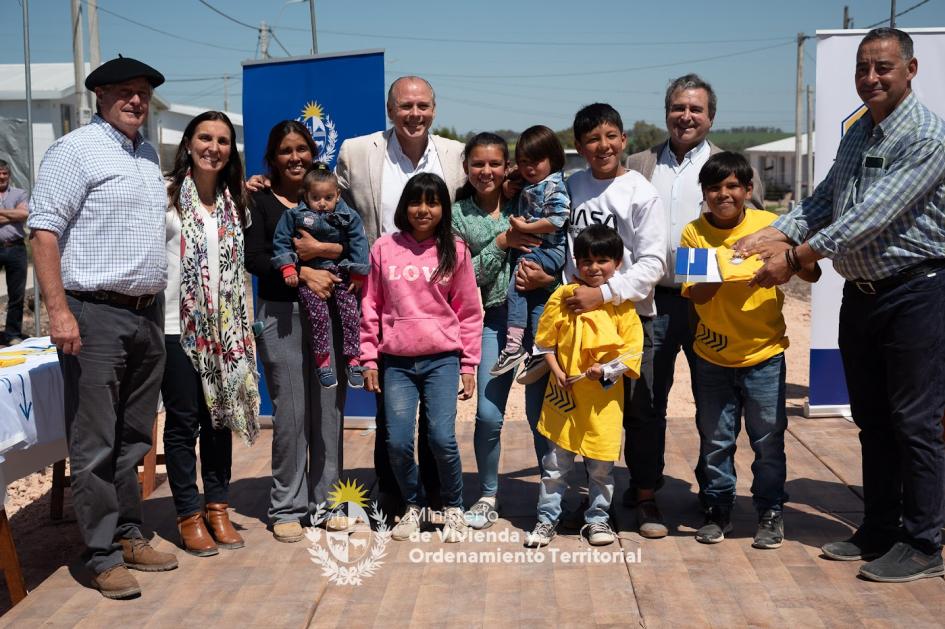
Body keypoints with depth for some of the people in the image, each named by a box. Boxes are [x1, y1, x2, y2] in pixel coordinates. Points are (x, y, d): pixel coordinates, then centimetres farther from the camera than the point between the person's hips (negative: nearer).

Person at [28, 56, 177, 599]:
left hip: (148, 314, 7)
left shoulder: (150, 155, 16)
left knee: (134, 438, 14)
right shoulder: (76, 149, -6)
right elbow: (44, 230, -11)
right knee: (96, 444, -2)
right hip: (96, 315, -7)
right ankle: (103, 556, 7)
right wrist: (59, 310, -18)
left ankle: (130, 535, 26)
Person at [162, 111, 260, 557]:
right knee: (183, 421, 3)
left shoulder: (234, 201, 10)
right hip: (176, 324, -5)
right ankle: (188, 515, 14)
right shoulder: (167, 194, -6)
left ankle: (218, 508, 22)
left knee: (220, 417, 10)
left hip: (223, 327, 5)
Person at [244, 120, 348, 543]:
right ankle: (287, 508, 10)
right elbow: (254, 259, -6)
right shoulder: (260, 201, 6)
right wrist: (303, 273, -15)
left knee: (329, 408, 4)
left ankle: (326, 499, 16)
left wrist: (319, 249, -13)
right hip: (282, 314, -2)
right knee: (290, 413, -2)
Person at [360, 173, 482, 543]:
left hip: (442, 359, -1)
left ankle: (453, 508, 15)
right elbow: (371, 307, 8)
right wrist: (369, 360, 5)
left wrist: (469, 364, 4)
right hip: (396, 361, 1)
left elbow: (469, 312, 6)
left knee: (442, 437, -10)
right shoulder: (384, 248, 5)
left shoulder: (455, 251, 3)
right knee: (398, 442, -3)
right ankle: (412, 507, 23)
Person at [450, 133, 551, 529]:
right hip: (494, 319, 0)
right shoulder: (458, 215, 6)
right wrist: (500, 244, -10)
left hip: (538, 312, 0)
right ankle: (488, 495, 19)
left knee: (541, 411, 2)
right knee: (488, 415, -2)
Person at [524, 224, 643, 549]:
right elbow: (545, 342, 3)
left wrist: (607, 370, -16)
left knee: (601, 464, 9)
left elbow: (633, 350, -3)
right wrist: (558, 373, -8)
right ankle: (547, 519, 21)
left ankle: (597, 519, 26)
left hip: (604, 398, 0)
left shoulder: (622, 303, -2)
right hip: (565, 394, 0)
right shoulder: (562, 296, 0)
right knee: (555, 462, 7)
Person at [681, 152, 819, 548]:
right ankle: (718, 510, 26)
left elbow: (812, 275, -7)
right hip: (713, 357, 1)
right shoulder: (694, 233, -3)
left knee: (769, 440, 6)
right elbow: (695, 294, -8)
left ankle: (770, 513, 22)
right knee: (715, 440, 10)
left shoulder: (769, 225, -5)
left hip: (763, 355, -1)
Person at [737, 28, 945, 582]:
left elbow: (872, 217, -23)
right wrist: (769, 235, -6)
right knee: (872, 420, 14)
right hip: (861, 292, 8)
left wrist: (796, 257, -22)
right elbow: (824, 202, 9)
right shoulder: (857, 132, 12)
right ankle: (879, 531, 26)